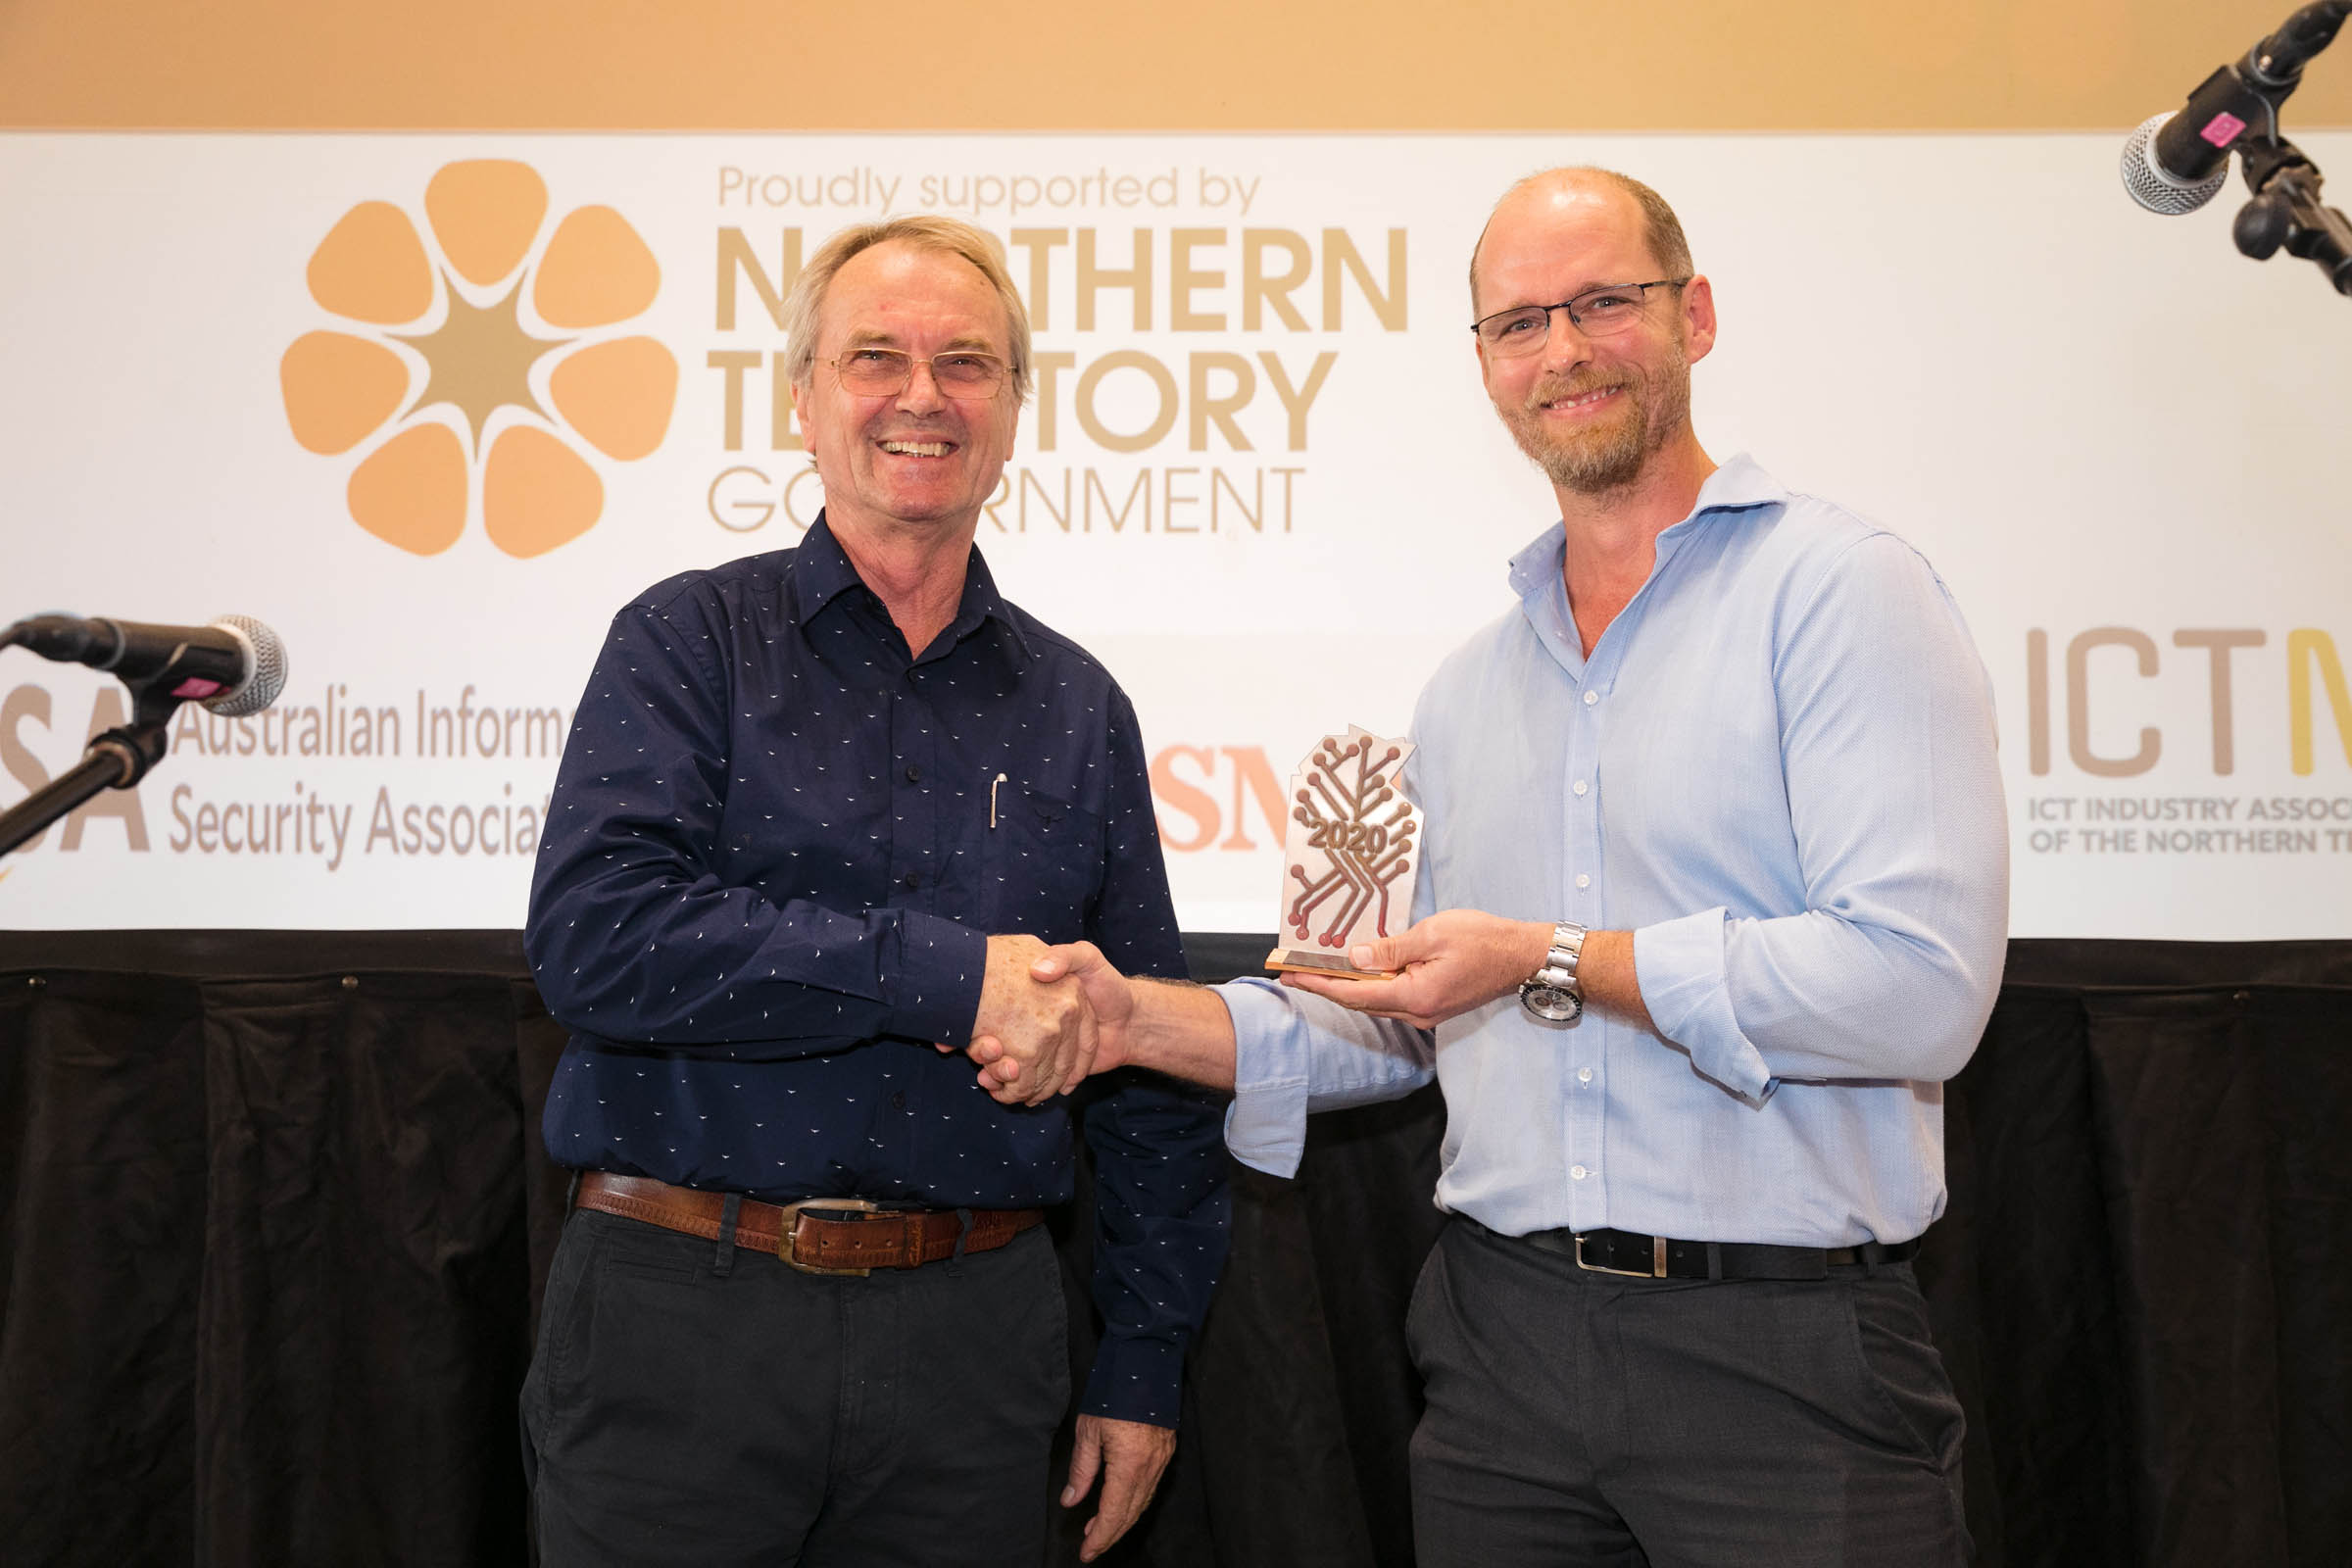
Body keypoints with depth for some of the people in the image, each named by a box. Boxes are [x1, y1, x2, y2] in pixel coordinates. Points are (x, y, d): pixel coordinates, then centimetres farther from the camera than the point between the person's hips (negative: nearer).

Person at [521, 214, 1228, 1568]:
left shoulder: (1075, 706, 8)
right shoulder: (691, 642, 0)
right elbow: (595, 936, -17)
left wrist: (1144, 1364, 9)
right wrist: (950, 974, -21)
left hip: (970, 1336, 3)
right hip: (686, 1307, -2)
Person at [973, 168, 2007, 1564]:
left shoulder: (1839, 590, -7)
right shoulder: (1470, 687, 14)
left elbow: (1920, 987, -18)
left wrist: (1557, 962, -17)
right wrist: (1148, 1021, 5)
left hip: (1785, 1344, -5)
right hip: (1502, 1332, 6)